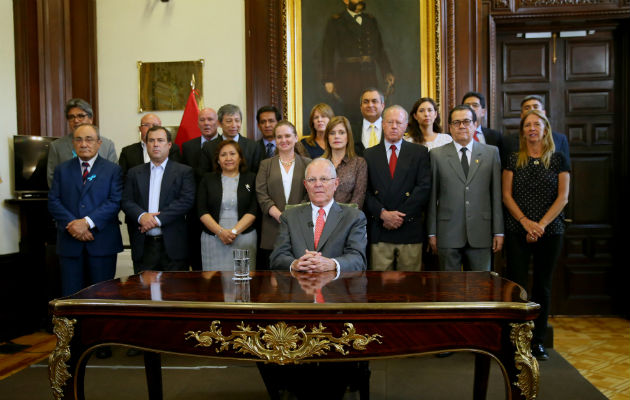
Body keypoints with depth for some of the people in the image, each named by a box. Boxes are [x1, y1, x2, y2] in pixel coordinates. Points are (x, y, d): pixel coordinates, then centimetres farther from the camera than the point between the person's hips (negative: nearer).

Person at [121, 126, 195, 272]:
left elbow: (186, 200, -7)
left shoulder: (184, 171, 5)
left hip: (173, 245, -2)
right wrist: (141, 216, -14)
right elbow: (126, 201, 7)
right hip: (143, 245, 2)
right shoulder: (134, 173, 15)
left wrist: (157, 219, -14)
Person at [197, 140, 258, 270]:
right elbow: (202, 212, 2)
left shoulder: (251, 179, 8)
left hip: (244, 238, -1)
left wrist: (234, 231, -13)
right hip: (213, 239, 1)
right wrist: (221, 232, -11)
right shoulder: (208, 179, 11)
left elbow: (253, 211, -1)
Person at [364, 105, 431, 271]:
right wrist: (383, 213, -11)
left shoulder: (420, 152, 7)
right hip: (379, 232, 1)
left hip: (410, 231, 0)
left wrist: (401, 216, -10)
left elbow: (424, 188, -3)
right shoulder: (370, 154, 11)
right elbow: (365, 191, 4)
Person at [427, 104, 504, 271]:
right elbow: (432, 197, 3)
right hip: (448, 234, -1)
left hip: (481, 234, 1)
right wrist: (432, 233, 1)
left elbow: (497, 194, 5)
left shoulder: (491, 153, 7)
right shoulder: (437, 155, 4)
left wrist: (498, 232, 2)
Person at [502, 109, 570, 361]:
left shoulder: (558, 160, 5)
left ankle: (537, 340, 17)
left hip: (550, 231, 1)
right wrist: (525, 222, -12)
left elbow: (563, 197, -1)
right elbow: (506, 195, 1)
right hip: (517, 232, 0)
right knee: (517, 285, -3)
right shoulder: (513, 160, 6)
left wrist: (541, 224, -11)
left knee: (542, 286, 7)